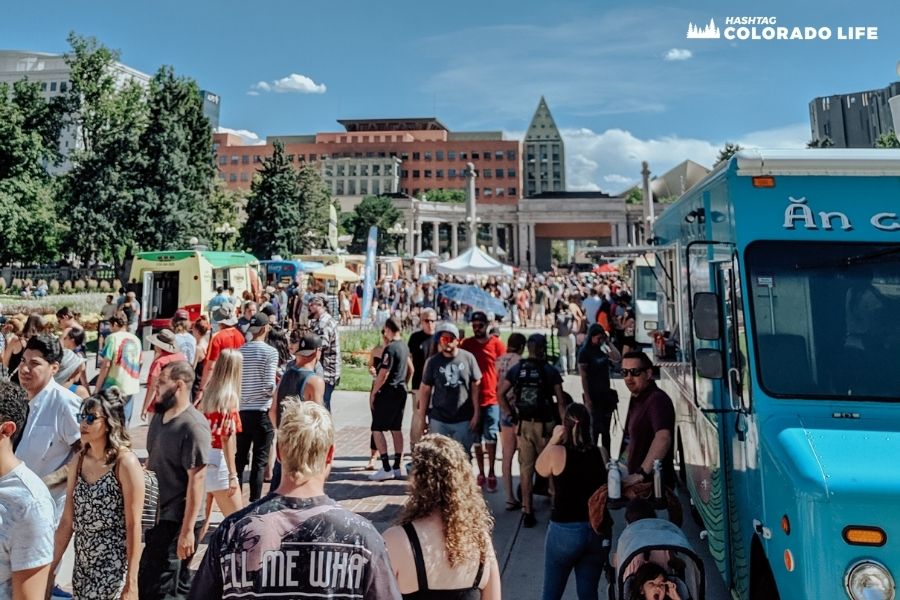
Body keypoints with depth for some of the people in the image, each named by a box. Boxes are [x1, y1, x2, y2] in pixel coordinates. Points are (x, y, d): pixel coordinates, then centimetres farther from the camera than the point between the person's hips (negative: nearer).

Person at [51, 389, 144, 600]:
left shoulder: (125, 463, -16)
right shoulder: (80, 460, 3)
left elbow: (134, 526, -15)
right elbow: (67, 521, 8)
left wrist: (131, 582, -14)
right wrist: (50, 566, 8)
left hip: (113, 567, -6)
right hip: (82, 563, 6)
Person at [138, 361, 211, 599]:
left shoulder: (193, 426, -22)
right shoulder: (159, 415, 5)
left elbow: (196, 481, -22)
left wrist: (187, 530, -22)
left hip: (176, 520, -8)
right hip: (155, 514, 8)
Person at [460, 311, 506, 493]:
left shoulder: (497, 344, -3)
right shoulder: (466, 344, 2)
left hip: (492, 398, -2)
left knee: (490, 437, -2)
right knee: (476, 439, 9)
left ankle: (491, 474, 11)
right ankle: (481, 473, 20)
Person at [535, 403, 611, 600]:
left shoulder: (556, 452, -14)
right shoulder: (600, 453, -4)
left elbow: (540, 469, 7)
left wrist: (553, 440, 5)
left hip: (565, 531, -3)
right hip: (598, 531, 3)